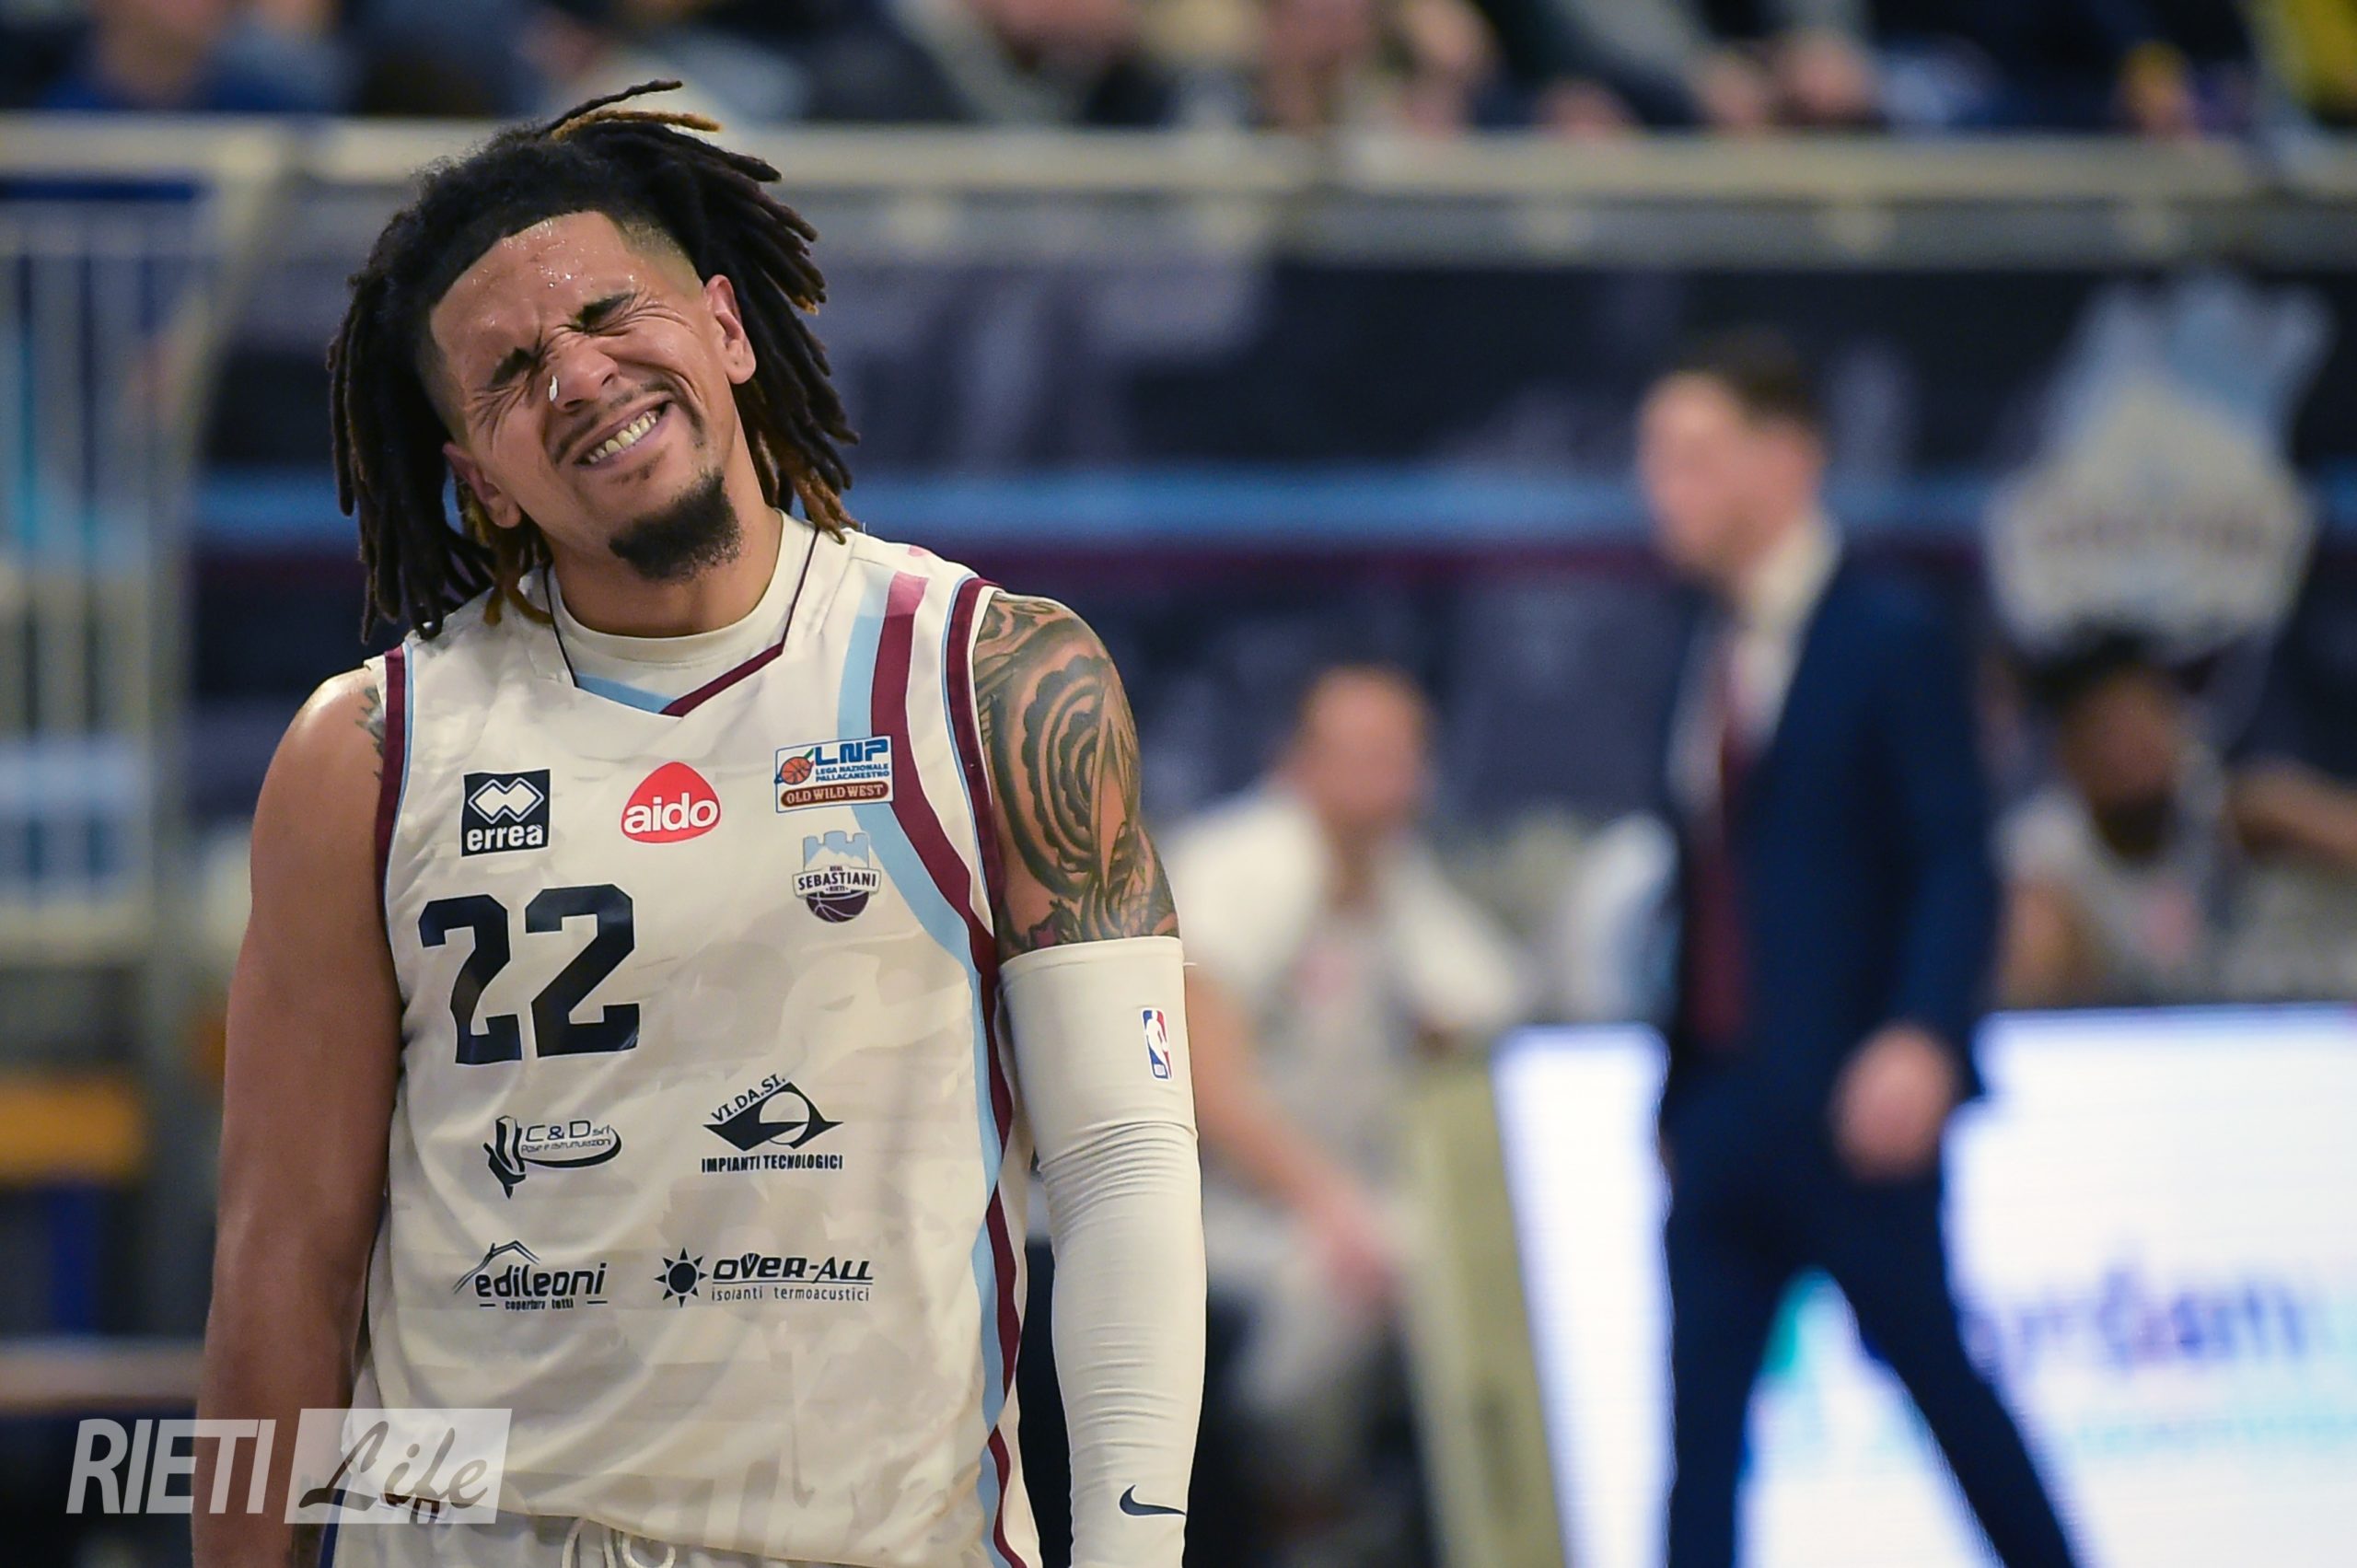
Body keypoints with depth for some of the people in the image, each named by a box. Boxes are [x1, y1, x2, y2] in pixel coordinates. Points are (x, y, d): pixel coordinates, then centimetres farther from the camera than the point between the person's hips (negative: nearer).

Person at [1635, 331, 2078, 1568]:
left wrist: (1922, 1041, -26)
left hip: (1856, 1099, -6)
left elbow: (1958, 865, -12)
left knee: (1930, 1364, 2)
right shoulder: (1712, 652, 15)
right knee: (1702, 1407, 0)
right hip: (1722, 1110, 6)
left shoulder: (1891, 641, -5)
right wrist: (1679, 1093, 14)